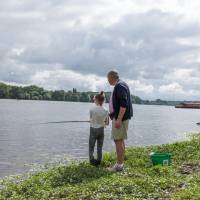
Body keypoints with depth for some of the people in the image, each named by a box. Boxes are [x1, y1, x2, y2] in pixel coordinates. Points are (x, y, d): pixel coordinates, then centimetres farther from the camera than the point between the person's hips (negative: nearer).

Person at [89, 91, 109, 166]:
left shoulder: (92, 109, -14)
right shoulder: (105, 111, -6)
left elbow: (91, 119, -4)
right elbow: (107, 123, -2)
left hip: (93, 130, -3)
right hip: (101, 130, 3)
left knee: (91, 147, 8)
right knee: (99, 147, 12)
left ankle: (92, 160, 1)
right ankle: (98, 162, 17)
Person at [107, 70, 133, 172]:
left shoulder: (120, 86, -15)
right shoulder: (119, 85, 16)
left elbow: (124, 104, -24)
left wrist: (119, 119, -27)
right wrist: (114, 116, 27)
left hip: (120, 117, -11)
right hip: (119, 117, 11)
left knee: (118, 140, -8)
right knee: (120, 140, 14)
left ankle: (119, 165, -3)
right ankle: (120, 163, 22)